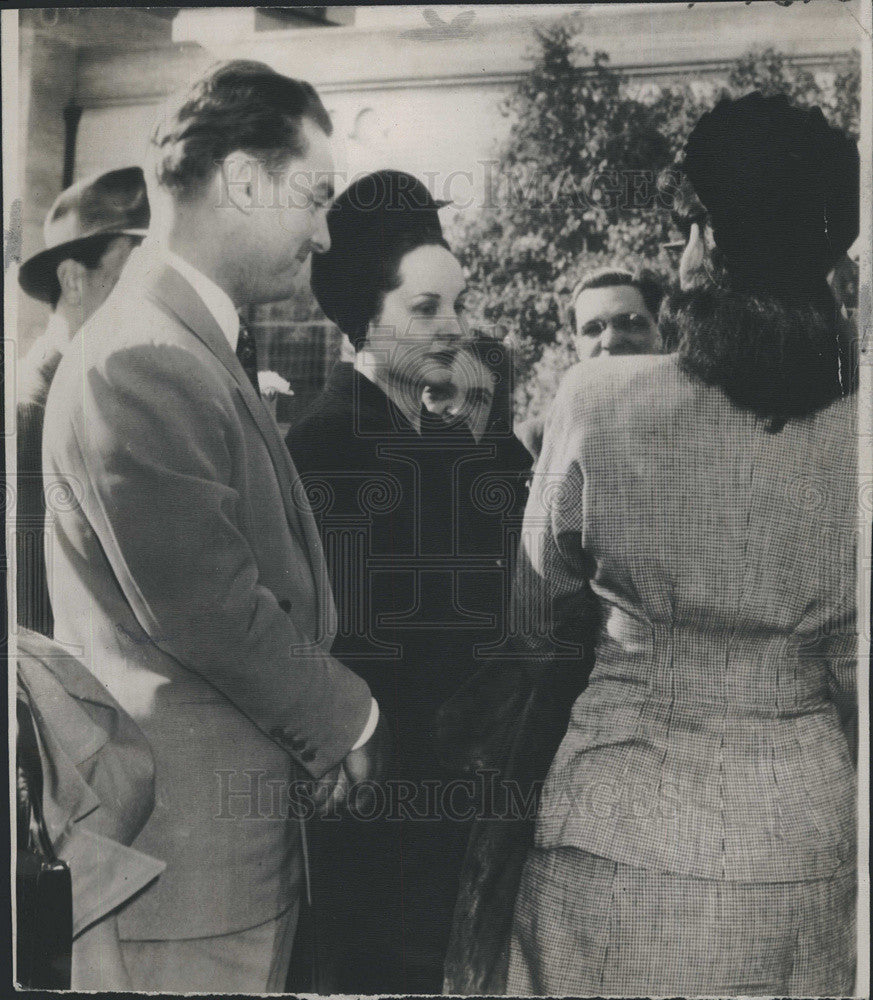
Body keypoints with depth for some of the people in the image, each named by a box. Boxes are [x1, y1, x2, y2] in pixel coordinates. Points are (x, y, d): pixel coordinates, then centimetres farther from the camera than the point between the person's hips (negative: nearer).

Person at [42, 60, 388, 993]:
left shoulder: (201, 344, 13)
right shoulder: (139, 360, -20)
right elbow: (205, 609, -23)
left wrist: (320, 718, 5)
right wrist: (348, 718, -8)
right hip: (192, 840, -9)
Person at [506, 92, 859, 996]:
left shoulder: (602, 401, -13)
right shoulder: (848, 428, -10)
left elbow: (539, 595, 3)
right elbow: (854, 669, -4)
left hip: (620, 833, -1)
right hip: (803, 841, 2)